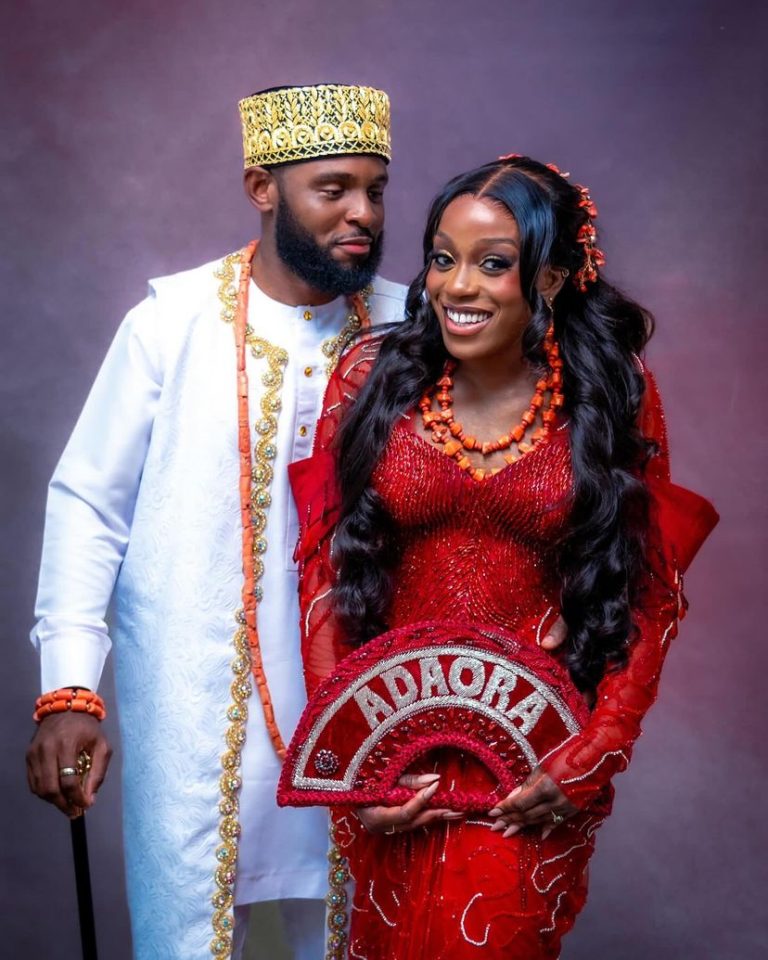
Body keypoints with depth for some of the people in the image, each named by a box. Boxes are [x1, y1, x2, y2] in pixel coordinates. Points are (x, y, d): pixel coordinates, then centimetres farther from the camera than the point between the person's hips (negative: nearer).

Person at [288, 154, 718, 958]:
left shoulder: (612, 394, -5)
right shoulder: (374, 377, -4)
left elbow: (651, 590, -1)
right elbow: (323, 564, -2)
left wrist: (598, 752, -11)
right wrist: (341, 753, -7)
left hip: (538, 764, -1)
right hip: (388, 750, 1)